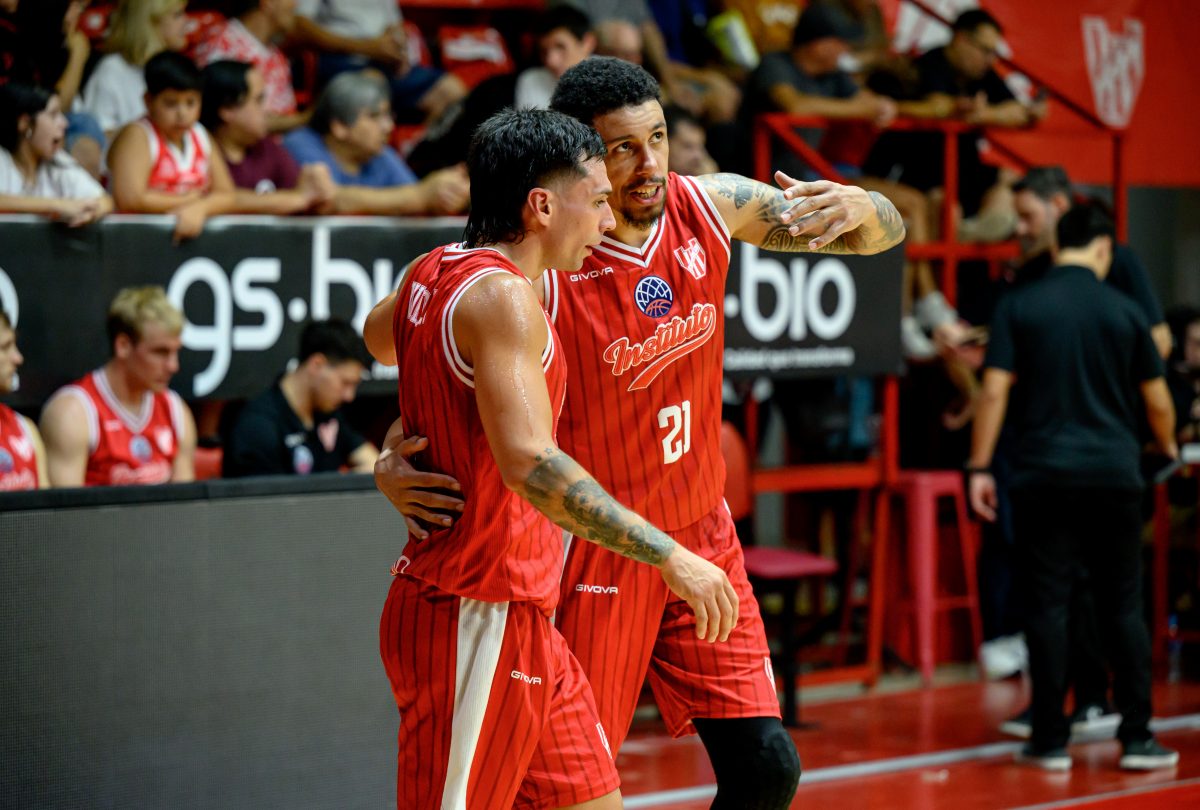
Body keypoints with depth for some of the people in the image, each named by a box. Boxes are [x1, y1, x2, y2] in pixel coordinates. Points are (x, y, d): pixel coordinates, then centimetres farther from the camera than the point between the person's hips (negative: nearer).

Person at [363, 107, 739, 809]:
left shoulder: (431, 273, 9)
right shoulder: (504, 296, -19)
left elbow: (378, 337, 34)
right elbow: (529, 464, -31)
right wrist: (669, 556, -29)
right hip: (479, 619, -10)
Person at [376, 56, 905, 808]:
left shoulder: (713, 206, -6)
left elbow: (889, 231, 3)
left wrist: (855, 207, -22)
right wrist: (394, 464, -35)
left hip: (701, 532, 5)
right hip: (593, 551, -5)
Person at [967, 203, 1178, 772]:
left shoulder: (1018, 307, 1)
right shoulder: (1124, 311, 4)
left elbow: (995, 390, -5)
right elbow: (1157, 401, 9)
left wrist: (980, 467, 0)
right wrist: (1166, 447, 29)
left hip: (1043, 473, -1)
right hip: (1114, 472, 1)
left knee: (1048, 605, 3)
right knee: (1123, 606, 8)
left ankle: (1050, 740, 4)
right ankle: (1137, 738, 9)